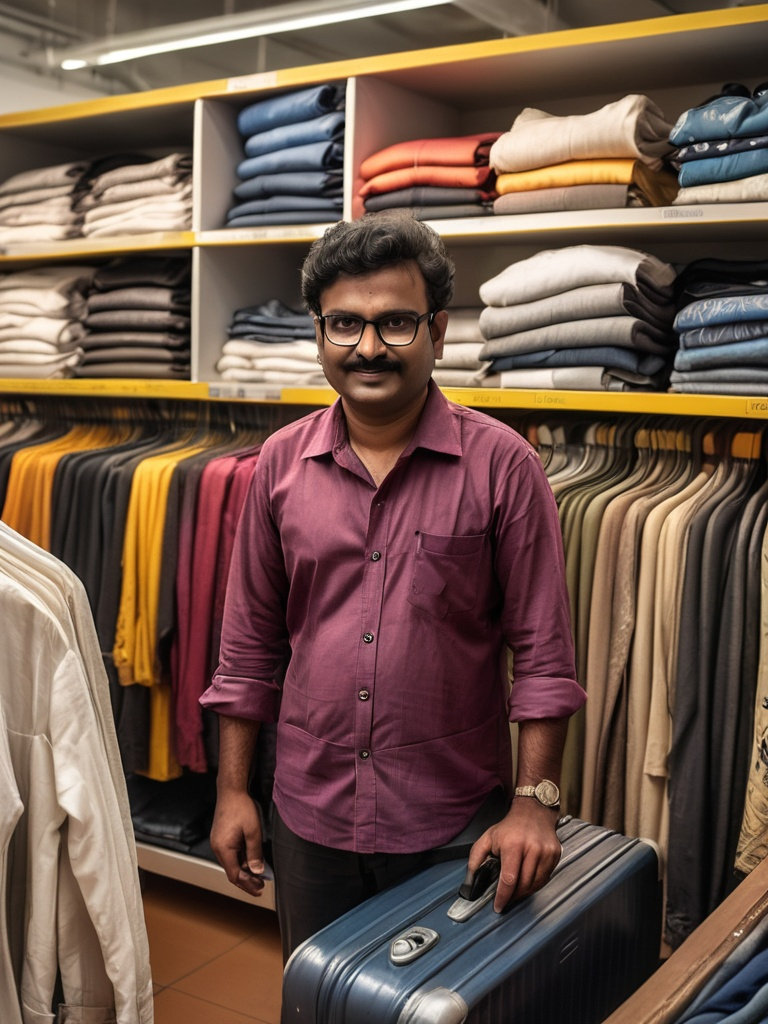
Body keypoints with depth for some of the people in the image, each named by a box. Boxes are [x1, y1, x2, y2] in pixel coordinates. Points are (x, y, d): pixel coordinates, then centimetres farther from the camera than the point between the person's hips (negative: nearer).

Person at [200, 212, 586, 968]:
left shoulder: (501, 465, -10)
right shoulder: (281, 462, 0)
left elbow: (542, 653, -8)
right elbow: (250, 643, 5)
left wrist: (534, 800, -13)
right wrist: (232, 790, 5)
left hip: (453, 820, -2)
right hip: (310, 812, 3)